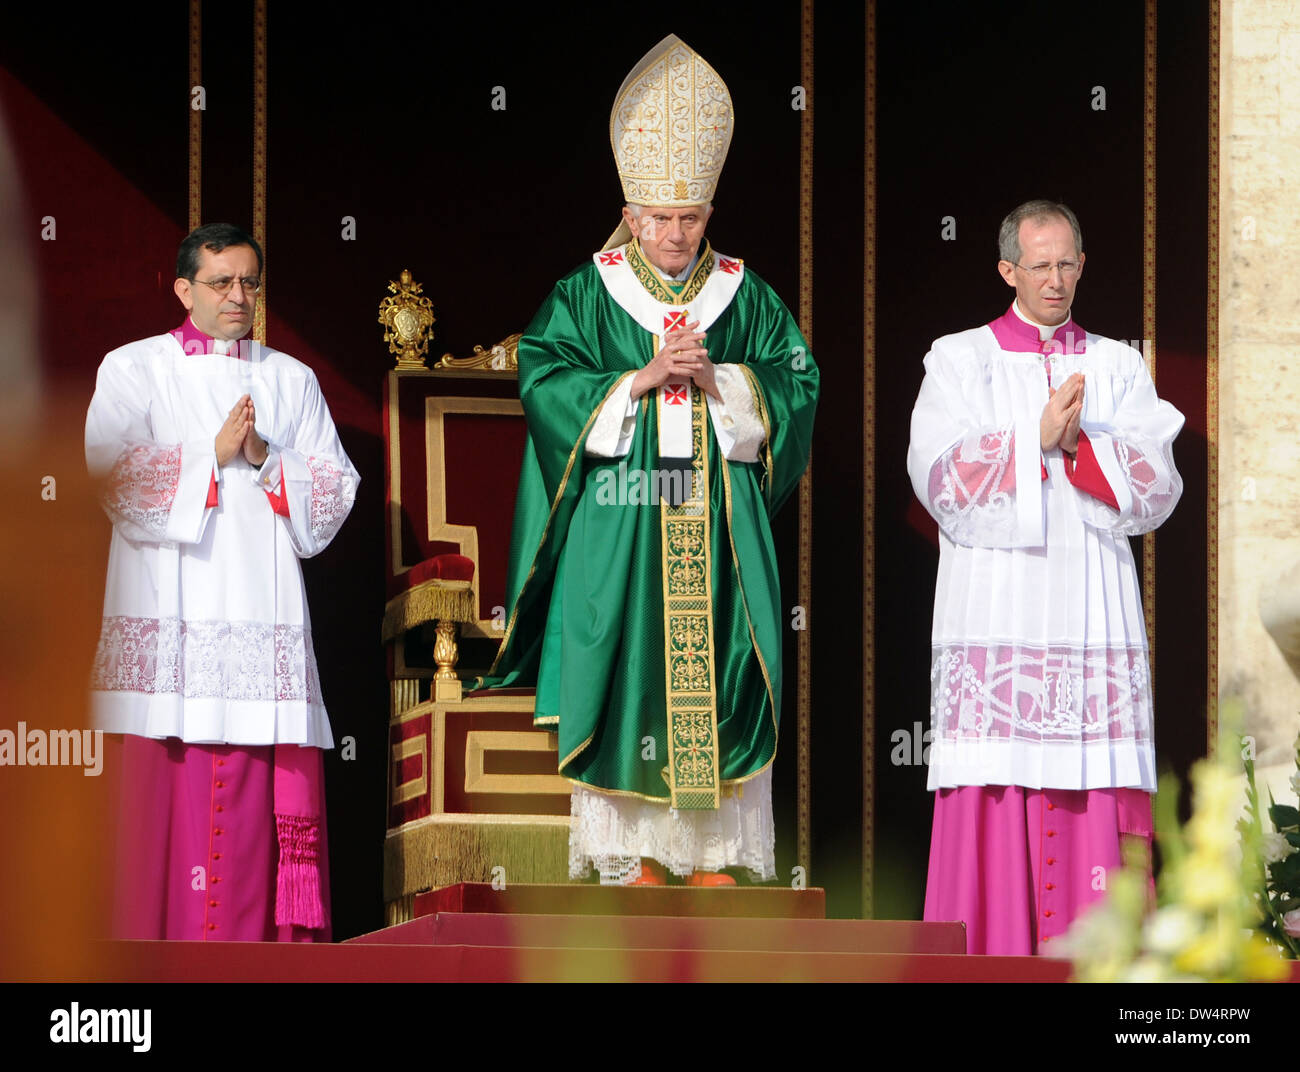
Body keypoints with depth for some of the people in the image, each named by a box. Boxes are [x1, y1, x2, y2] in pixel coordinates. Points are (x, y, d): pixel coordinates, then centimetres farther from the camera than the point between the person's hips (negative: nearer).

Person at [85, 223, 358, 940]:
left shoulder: (291, 381, 18)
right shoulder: (134, 369, 9)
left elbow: (336, 492, 11)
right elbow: (111, 474, -5)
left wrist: (265, 458, -5)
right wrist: (212, 455, -8)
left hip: (264, 618, 3)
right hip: (171, 617, -2)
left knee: (265, 795, -6)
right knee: (171, 793, -9)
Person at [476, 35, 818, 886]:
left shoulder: (746, 298, 9)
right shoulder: (586, 296, 5)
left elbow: (797, 384, 3)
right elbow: (545, 382, -5)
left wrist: (719, 381, -12)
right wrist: (642, 379, -14)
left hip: (717, 527, 1)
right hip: (616, 527, -1)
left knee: (716, 680, -2)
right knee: (626, 681, -5)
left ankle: (713, 855, 2)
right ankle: (637, 855, -1)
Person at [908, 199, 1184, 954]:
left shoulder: (1119, 368, 14)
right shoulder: (959, 360, 9)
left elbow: (1156, 489, 3)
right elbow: (940, 475, -5)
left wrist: (1077, 445, -11)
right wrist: (1038, 438, -13)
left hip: (1093, 616, 2)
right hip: (994, 612, -2)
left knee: (1093, 810, -5)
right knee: (993, 804, -9)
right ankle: (985, 954, -6)